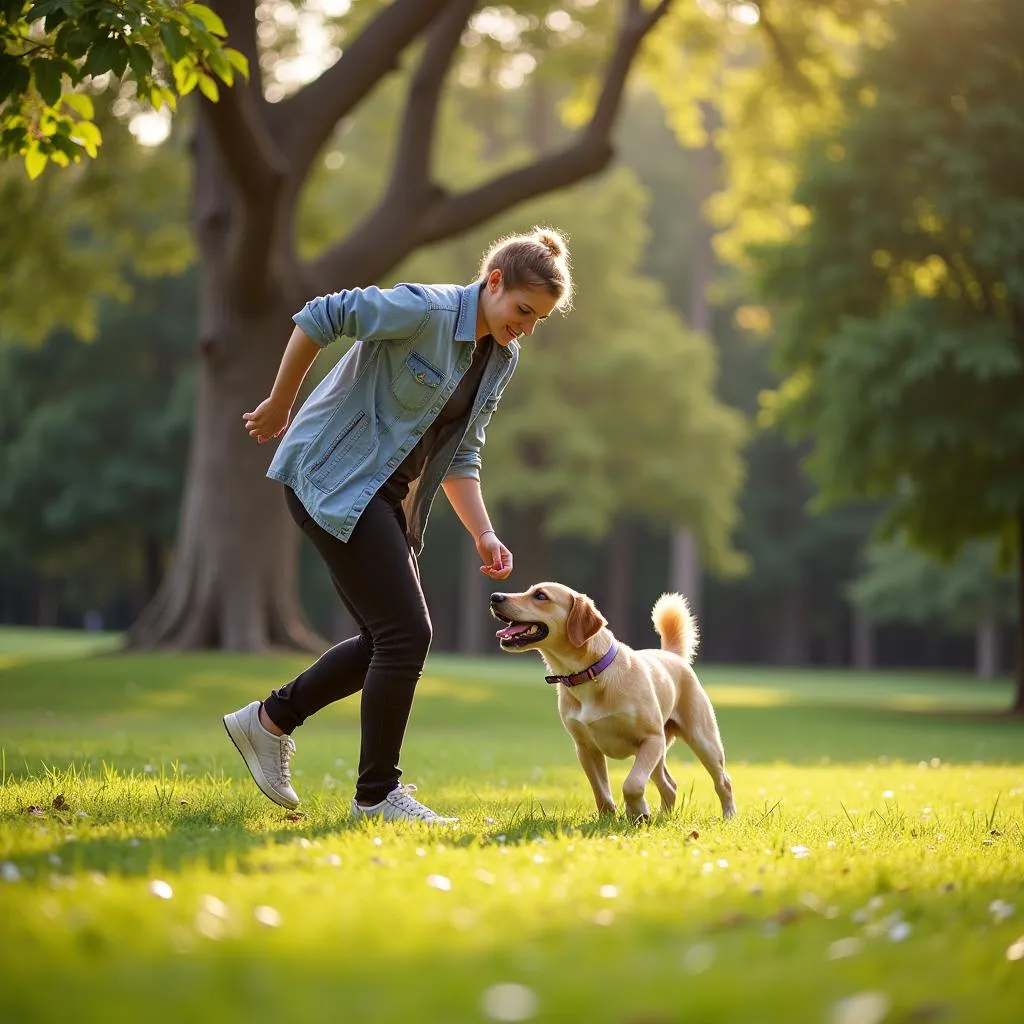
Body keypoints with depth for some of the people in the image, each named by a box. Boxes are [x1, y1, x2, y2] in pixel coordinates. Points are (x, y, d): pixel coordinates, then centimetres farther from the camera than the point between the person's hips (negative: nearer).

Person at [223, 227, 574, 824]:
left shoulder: (502, 359, 7)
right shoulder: (426, 310, -19)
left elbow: (459, 455, 12)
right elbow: (318, 318, -17)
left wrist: (484, 535, 1)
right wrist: (279, 408, -8)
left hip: (386, 495, 9)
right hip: (333, 479, -9)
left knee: (389, 640, 10)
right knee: (406, 633, -11)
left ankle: (270, 721, 26)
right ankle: (377, 794, 1)